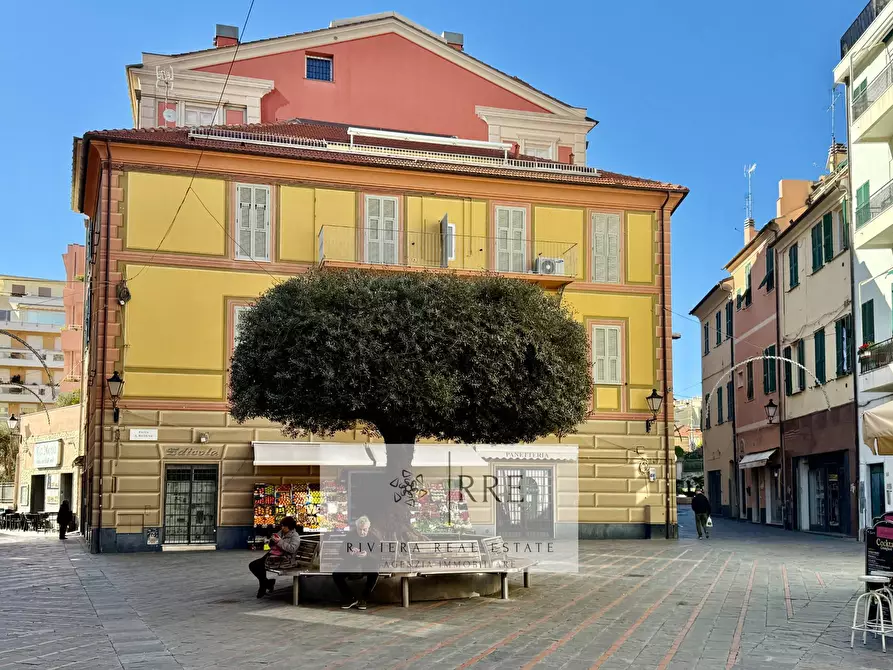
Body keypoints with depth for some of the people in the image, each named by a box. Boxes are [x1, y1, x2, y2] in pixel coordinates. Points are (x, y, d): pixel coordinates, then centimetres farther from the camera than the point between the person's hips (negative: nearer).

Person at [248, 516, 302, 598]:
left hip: (282, 558, -9)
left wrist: (280, 542, -20)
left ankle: (263, 586, 2)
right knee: (252, 565, -2)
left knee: (260, 566, -24)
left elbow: (292, 549, -23)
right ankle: (267, 583, 8)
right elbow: (271, 544, 24)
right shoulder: (281, 532, 15)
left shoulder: (295, 536, -6)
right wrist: (272, 540, 0)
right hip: (272, 553, 9)